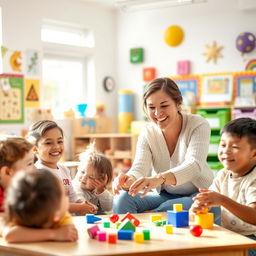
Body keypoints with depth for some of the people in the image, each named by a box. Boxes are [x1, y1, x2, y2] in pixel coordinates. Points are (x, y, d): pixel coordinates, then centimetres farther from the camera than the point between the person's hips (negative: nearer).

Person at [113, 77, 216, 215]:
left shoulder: (198, 125, -17)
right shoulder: (147, 133, -6)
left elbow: (194, 165, -33)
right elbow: (139, 167, -19)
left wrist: (159, 178, -53)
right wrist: (130, 180, -46)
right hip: (164, 195, 3)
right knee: (122, 199, -25)